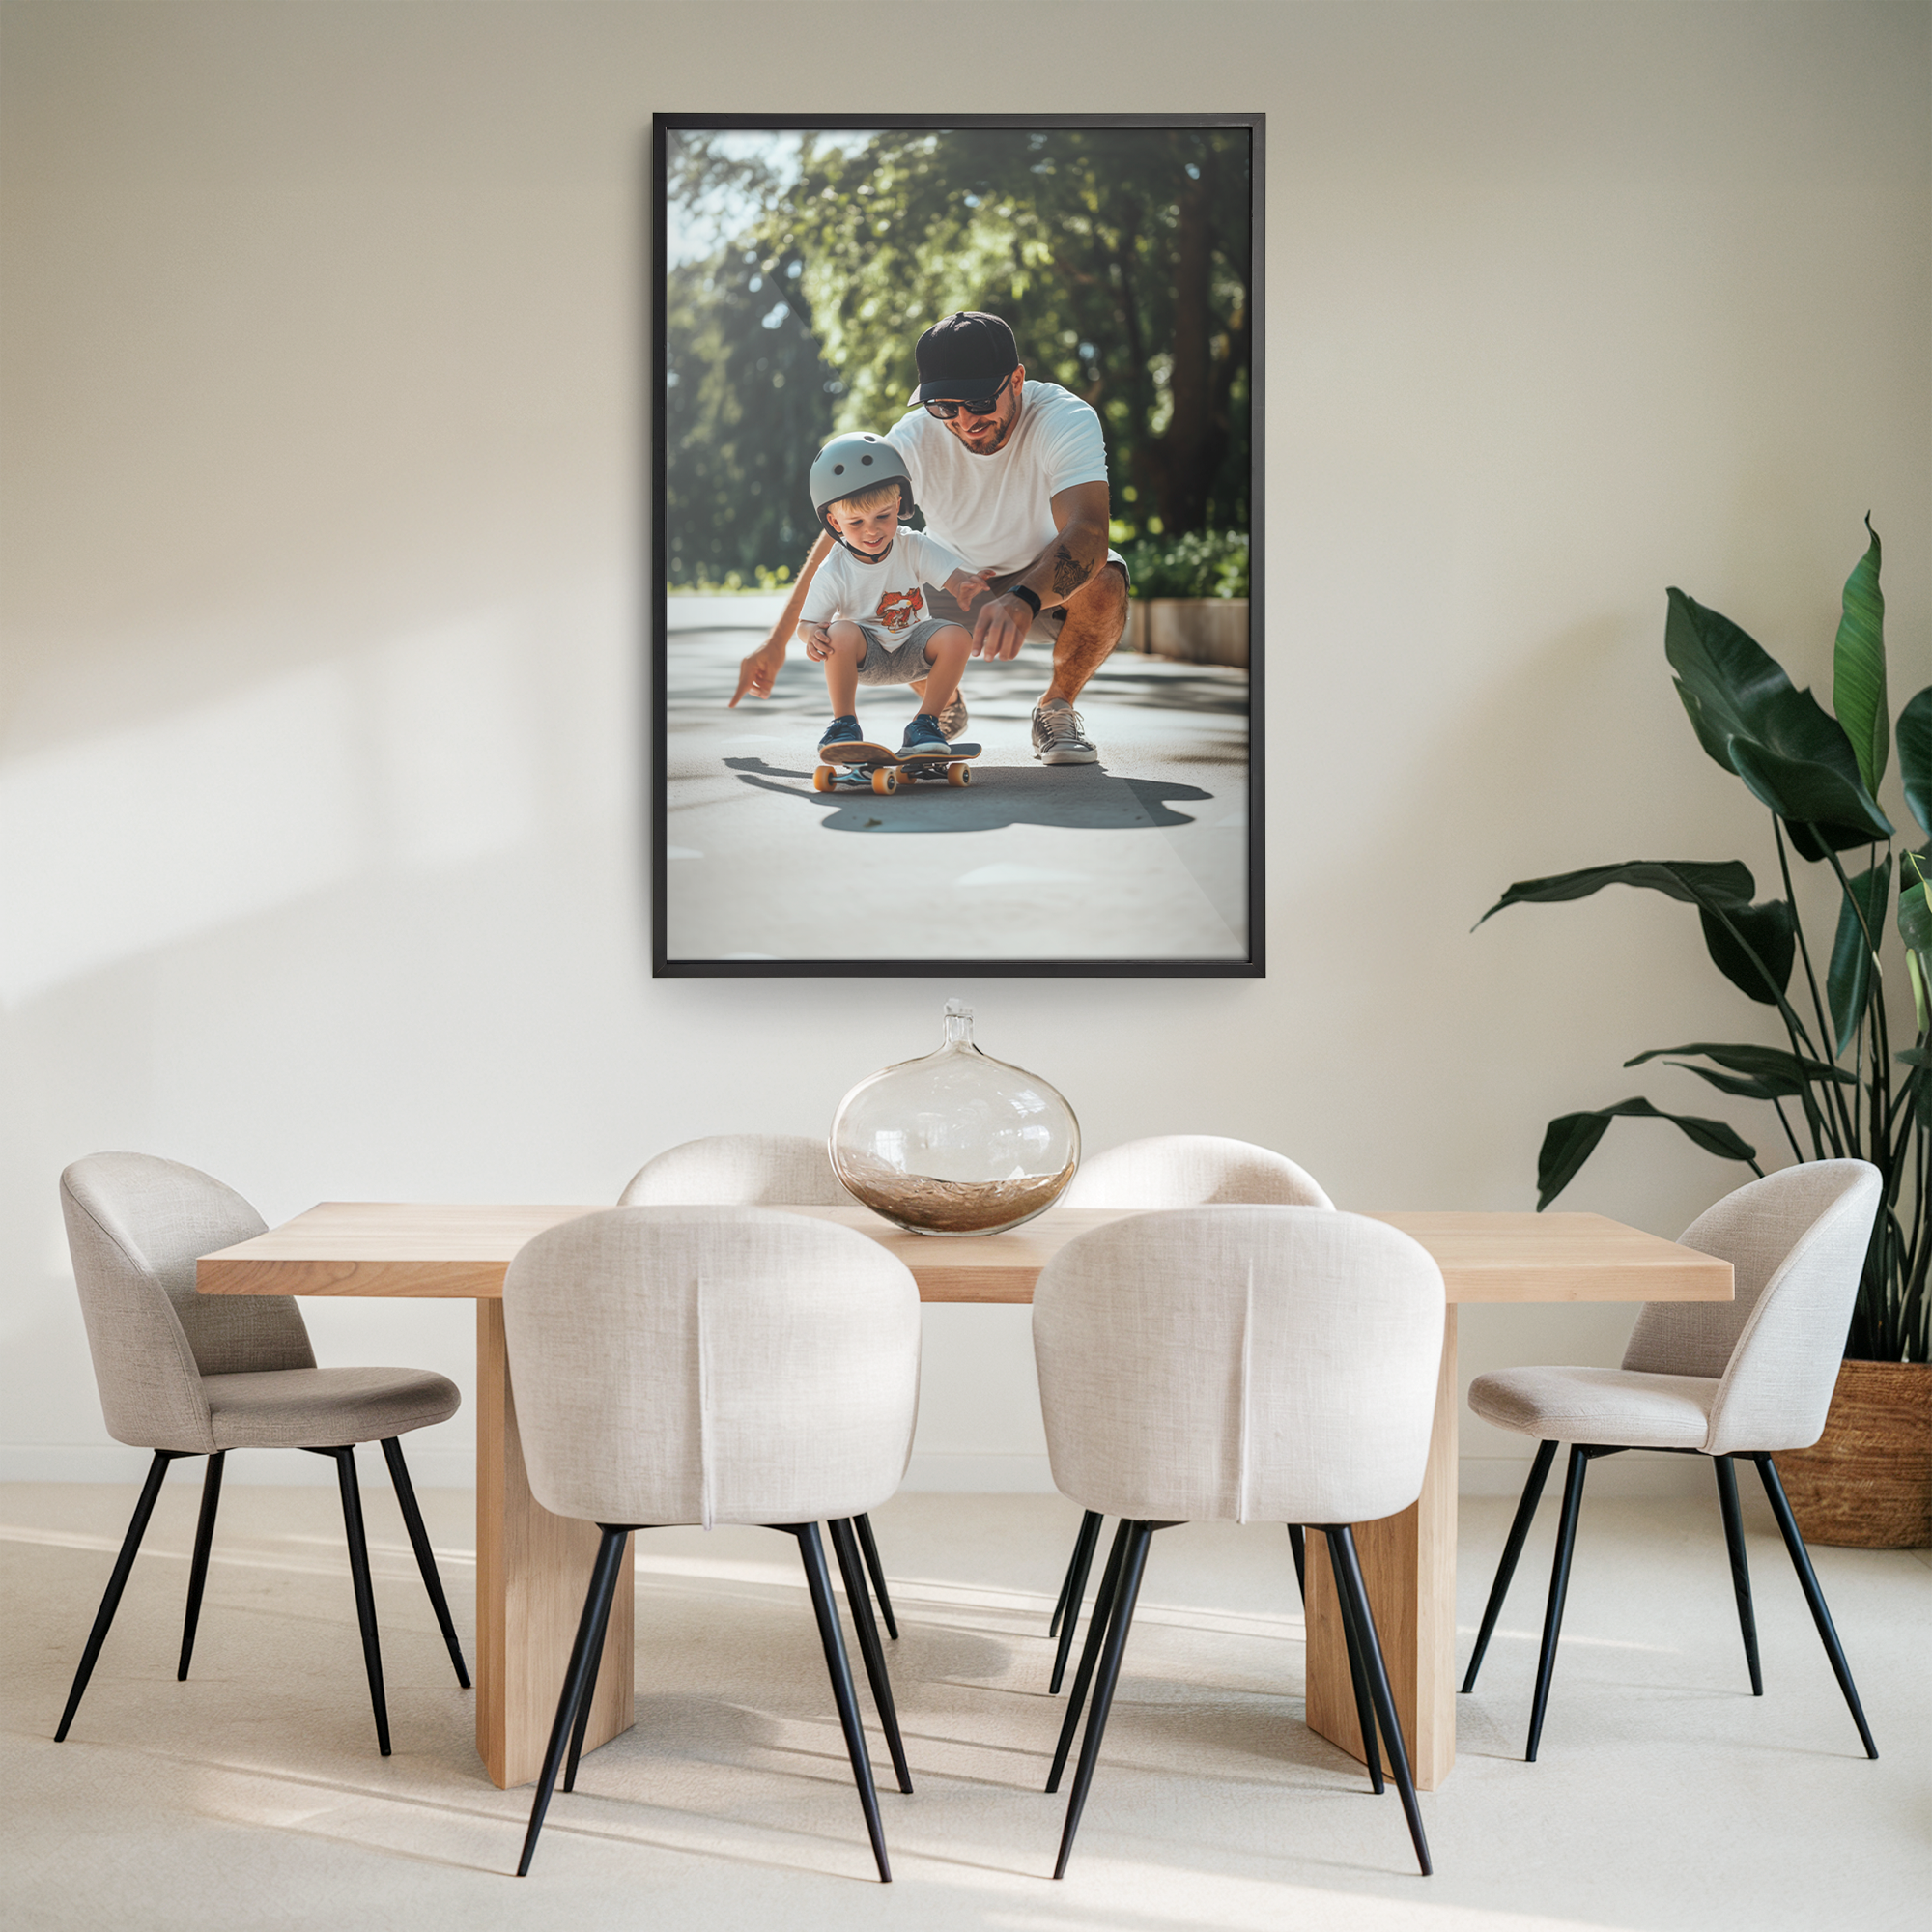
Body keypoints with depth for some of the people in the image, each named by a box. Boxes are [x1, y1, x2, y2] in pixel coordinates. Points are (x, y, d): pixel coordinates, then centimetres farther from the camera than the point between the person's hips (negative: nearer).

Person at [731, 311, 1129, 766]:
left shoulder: (1067, 419, -29)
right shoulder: (914, 441, -21)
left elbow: (1088, 528, -45)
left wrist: (1022, 601, -64)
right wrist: (777, 641, -20)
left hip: (1046, 583, -2)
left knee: (1104, 583, -36)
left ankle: (1056, 707, -5)